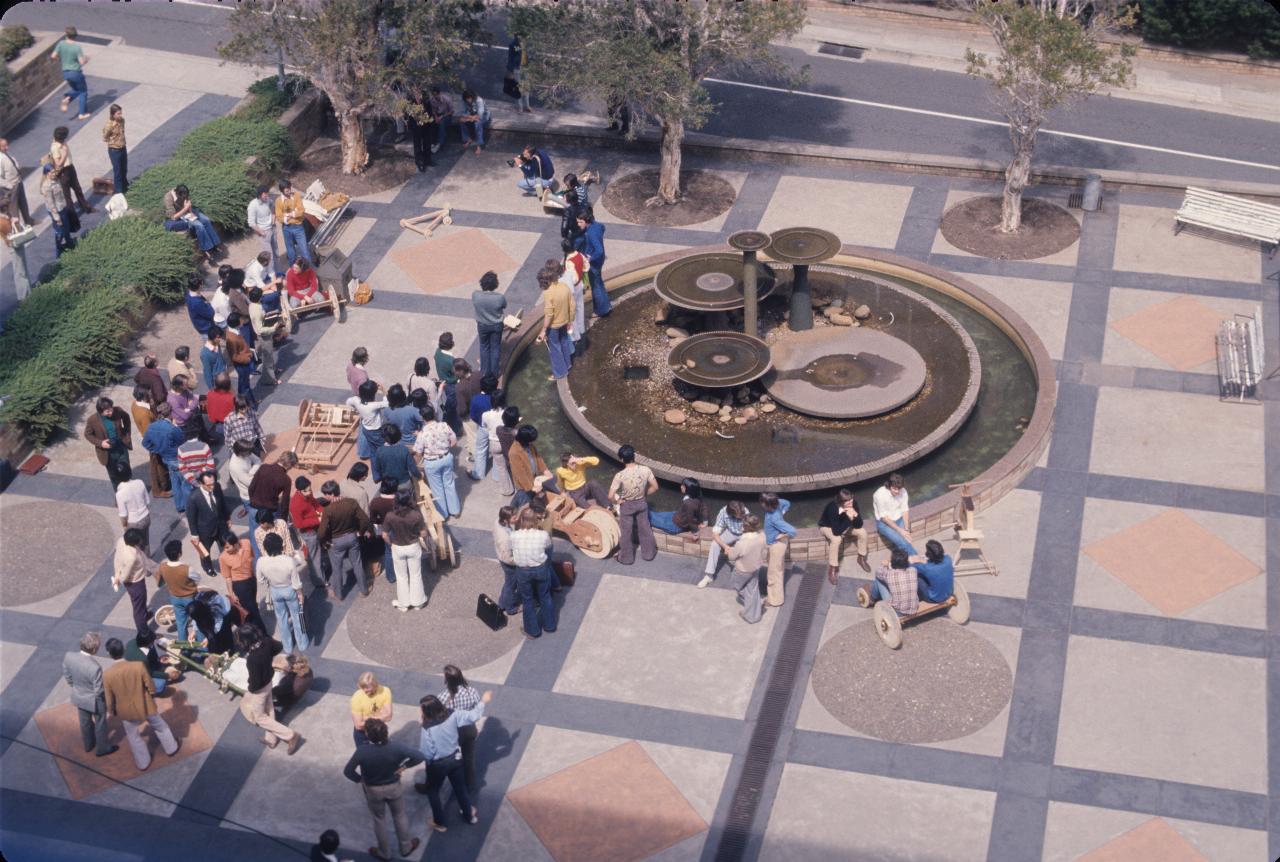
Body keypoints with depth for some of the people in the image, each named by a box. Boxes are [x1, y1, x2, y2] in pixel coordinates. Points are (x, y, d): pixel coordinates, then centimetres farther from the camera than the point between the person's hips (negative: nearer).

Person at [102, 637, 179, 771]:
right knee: (161, 727, 29)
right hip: (146, 707, 0)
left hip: (127, 711, 0)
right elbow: (151, 688, -14)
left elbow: (109, 698, -10)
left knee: (133, 736, 28)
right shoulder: (138, 666, -27)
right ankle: (171, 748, 51)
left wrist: (110, 712, 11)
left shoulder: (107, 675, -24)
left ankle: (143, 762, 45)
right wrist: (151, 697, 10)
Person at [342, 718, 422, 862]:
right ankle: (406, 847, 45)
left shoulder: (362, 751, -31)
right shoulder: (395, 747, -28)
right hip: (393, 787, 1)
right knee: (399, 816, 26)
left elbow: (347, 771, -22)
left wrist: (360, 780, -4)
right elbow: (420, 756, -26)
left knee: (379, 820, 24)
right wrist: (404, 766, -10)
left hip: (373, 790, 0)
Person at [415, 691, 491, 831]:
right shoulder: (452, 715, -20)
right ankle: (469, 815, 46)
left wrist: (420, 745, -3)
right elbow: (473, 716, -10)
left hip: (438, 764, -5)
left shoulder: (428, 728, -32)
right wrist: (483, 701, 5)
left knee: (432, 791, 23)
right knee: (460, 788, 27)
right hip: (455, 758, 5)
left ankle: (439, 823, 35)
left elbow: (427, 754, -25)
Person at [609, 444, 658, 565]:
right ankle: (648, 553, 42)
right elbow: (655, 487, -9)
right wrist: (644, 494, 7)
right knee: (644, 528, 25)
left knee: (626, 532, 18)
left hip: (627, 505, -3)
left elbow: (610, 496, -29)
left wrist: (617, 501, -8)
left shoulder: (620, 475, -30)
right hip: (642, 503, 3)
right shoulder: (645, 470, -21)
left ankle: (626, 558, 35)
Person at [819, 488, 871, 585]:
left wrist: (855, 516, -40)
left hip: (842, 525, 5)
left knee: (862, 532, -15)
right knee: (836, 539, -35)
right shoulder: (832, 508, -39)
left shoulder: (853, 504, -26)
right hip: (827, 527, -5)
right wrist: (849, 519, -46)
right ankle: (832, 569, -20)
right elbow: (836, 531, -41)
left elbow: (859, 525, -20)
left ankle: (861, 558, 10)